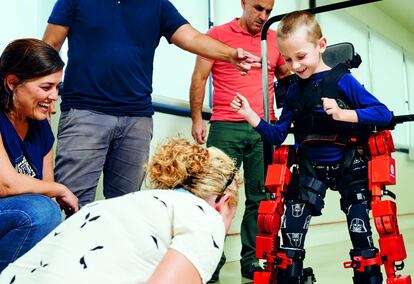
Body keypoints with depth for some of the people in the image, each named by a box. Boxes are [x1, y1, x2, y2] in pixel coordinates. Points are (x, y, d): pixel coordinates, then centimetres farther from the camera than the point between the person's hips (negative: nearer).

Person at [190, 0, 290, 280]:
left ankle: (253, 260, 11)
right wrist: (197, 118, -4)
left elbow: (287, 76, 25)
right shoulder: (218, 34, 6)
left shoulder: (275, 39, 15)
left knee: (261, 197, 2)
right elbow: (199, 77, 4)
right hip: (226, 127, -3)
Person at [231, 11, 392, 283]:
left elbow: (385, 114, -15)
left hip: (349, 167, -3)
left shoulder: (342, 80, -11)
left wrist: (342, 114, -27)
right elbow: (277, 135, 4)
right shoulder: (294, 91, 1)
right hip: (311, 169, 4)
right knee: (291, 232, 0)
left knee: (360, 232, 2)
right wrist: (250, 115, -9)